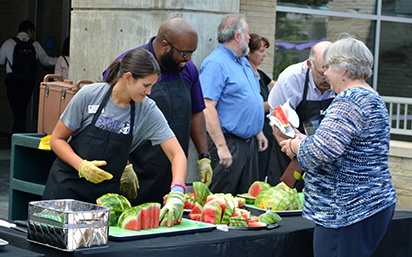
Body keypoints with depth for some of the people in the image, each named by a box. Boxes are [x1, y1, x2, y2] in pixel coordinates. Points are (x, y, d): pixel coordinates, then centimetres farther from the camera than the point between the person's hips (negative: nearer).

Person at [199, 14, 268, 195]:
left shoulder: (244, 62, 16)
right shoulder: (215, 63, -14)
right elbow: (208, 107, -21)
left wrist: (258, 132, 21)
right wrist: (221, 147, -25)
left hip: (250, 142, 9)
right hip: (229, 142, -9)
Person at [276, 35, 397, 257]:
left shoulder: (348, 102, -18)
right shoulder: (372, 98, 17)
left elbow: (321, 151, -28)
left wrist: (297, 146, -8)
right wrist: (304, 140, 18)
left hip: (350, 212, -11)